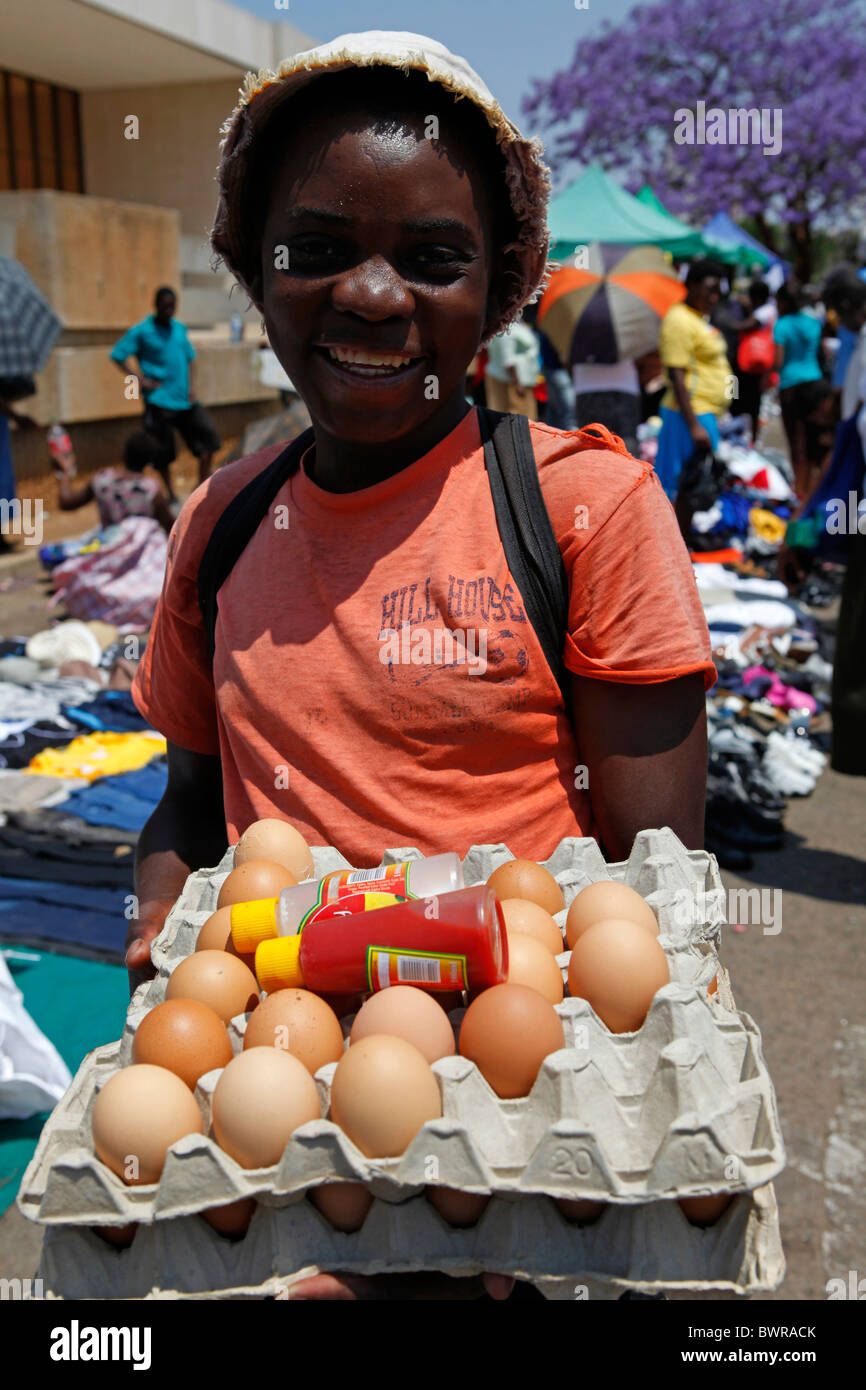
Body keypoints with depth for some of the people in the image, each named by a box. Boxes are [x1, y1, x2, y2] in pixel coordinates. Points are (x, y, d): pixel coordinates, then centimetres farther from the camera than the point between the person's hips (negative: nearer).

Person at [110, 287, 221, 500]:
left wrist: (191, 387, 6)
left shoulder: (180, 329, 12)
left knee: (209, 437, -2)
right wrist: (141, 380, -11)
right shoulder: (141, 331, -4)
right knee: (164, 452, 0)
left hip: (186, 400, 5)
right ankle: (170, 494, 15)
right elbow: (117, 355, -6)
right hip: (159, 401, -5)